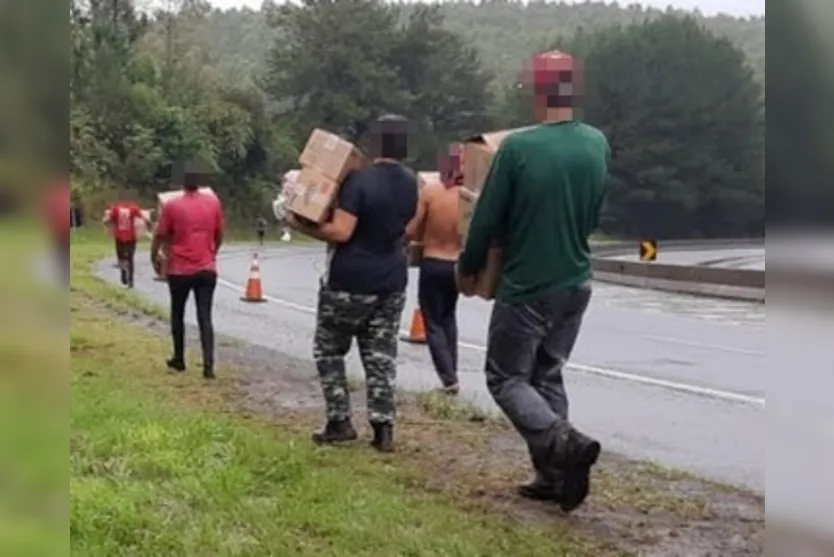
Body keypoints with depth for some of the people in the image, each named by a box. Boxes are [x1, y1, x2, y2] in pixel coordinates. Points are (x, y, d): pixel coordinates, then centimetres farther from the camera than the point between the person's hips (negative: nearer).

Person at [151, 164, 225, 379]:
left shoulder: (171, 206, -9)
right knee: (205, 317, 1)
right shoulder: (213, 202, 0)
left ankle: (179, 359, 26)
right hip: (207, 269, 2)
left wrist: (154, 257, 15)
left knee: (178, 315, 17)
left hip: (180, 270, -2)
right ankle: (208, 365, -9)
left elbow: (160, 235, -2)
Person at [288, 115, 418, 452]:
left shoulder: (359, 180, -17)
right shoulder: (410, 183, 5)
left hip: (350, 282, -6)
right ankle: (383, 428, 4)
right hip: (392, 281, 6)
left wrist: (302, 226, -12)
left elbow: (341, 232, -23)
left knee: (329, 350, 10)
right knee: (381, 355, 8)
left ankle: (340, 422, 9)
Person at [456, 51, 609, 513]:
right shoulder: (598, 144, -1)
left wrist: (467, 269, 5)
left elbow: (487, 218, -10)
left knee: (506, 378, 7)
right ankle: (553, 475, 15)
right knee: (548, 375, 17)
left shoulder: (517, 147, -18)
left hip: (525, 288, -6)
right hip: (576, 284, 6)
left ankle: (565, 442, -15)